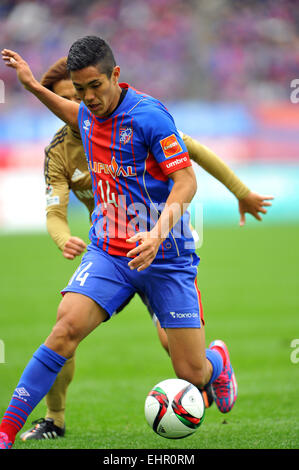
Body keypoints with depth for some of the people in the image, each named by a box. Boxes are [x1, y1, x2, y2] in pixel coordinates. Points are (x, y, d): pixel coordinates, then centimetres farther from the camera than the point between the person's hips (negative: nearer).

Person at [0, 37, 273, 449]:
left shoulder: (149, 115, -15)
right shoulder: (89, 113, 5)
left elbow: (186, 181, -18)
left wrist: (158, 233, -33)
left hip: (165, 258, -4)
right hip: (108, 253, 4)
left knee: (192, 373, -3)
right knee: (67, 326, -23)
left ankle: (218, 361, 36)